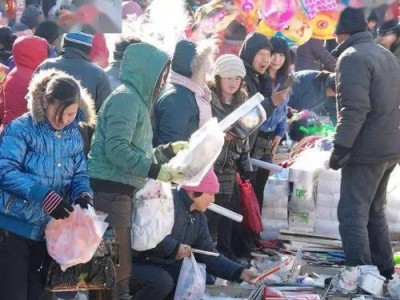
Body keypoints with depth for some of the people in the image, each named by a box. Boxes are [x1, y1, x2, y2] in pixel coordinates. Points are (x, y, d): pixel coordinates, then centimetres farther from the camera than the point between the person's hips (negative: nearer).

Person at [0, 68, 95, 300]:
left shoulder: (74, 137, 7)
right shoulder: (20, 129, -13)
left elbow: (80, 175, 10)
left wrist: (84, 194, -15)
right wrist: (44, 195, -31)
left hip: (48, 231, 6)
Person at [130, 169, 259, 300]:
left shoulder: (199, 218, 9)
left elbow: (209, 254, 11)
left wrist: (240, 272, 1)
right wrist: (175, 247, -25)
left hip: (164, 267, 9)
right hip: (136, 264, -9)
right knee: (162, 281, -35)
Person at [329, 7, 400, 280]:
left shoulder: (352, 57, -14)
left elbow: (354, 108, -23)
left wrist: (340, 147, -21)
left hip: (367, 150, -9)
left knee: (352, 214, -7)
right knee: (375, 211, 20)